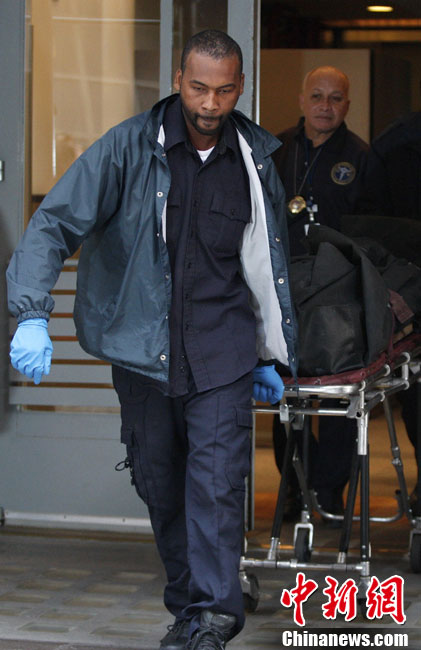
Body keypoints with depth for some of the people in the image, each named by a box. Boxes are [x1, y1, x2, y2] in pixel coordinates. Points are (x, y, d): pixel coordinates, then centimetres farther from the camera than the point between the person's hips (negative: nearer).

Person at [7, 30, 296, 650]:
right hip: (142, 344, 0)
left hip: (222, 344, 0)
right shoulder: (129, 147, -6)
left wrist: (270, 355, 19)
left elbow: (269, 264, 15)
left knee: (217, 478, -12)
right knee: (159, 482, 8)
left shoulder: (256, 158, 3)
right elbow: (55, 222, -10)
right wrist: (33, 314, -23)